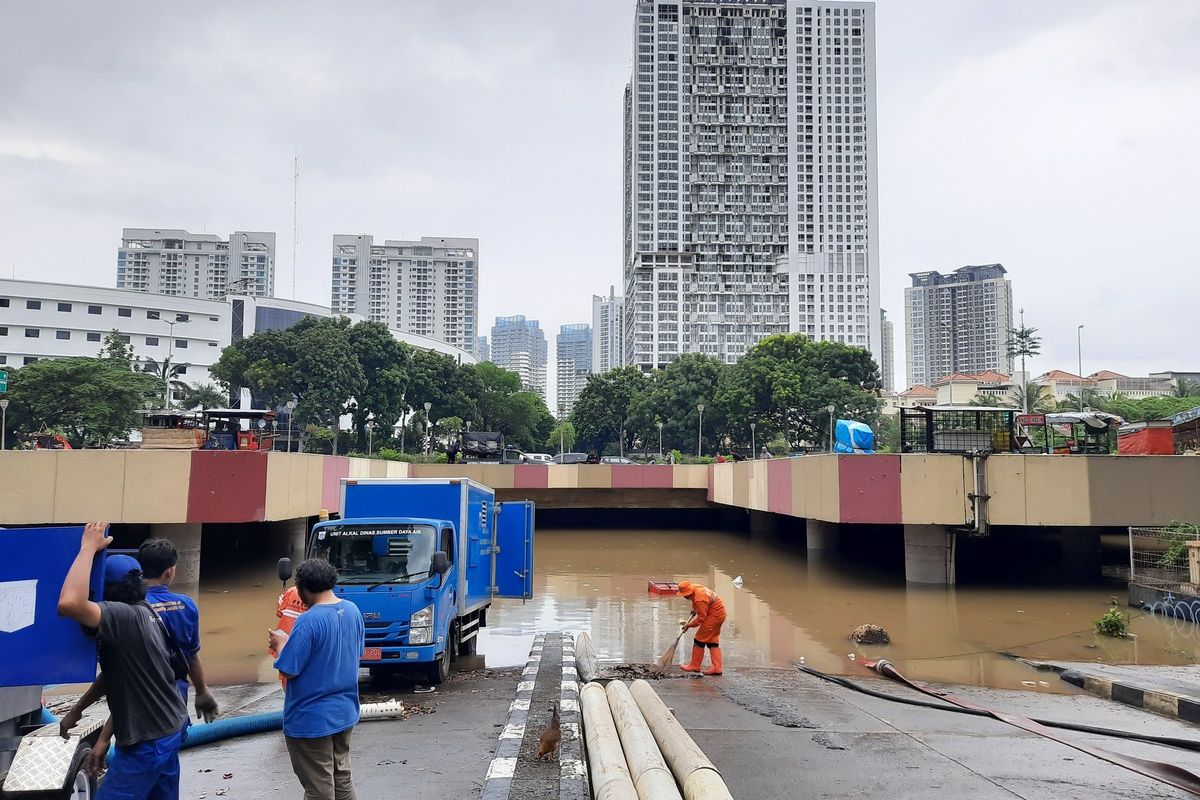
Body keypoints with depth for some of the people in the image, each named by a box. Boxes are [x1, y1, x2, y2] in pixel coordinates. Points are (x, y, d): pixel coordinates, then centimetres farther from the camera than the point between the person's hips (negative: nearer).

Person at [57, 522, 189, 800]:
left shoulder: (124, 617, -20)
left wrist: (89, 547, -27)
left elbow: (69, 603, -39)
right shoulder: (143, 615, 9)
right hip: (170, 729, 9)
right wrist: (105, 737, 17)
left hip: (148, 741, -9)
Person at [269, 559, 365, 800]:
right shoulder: (353, 610, 0)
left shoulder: (308, 621, -23)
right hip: (345, 713, 7)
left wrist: (281, 644, -1)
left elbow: (288, 671, -21)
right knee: (342, 778, 19)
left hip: (312, 720, -7)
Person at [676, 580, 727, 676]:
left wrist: (689, 624, -18)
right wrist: (694, 609, 12)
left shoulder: (700, 599, -31)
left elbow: (701, 618, -25)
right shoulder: (694, 587, -2)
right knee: (712, 641, 9)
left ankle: (695, 665, 3)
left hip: (714, 616, -10)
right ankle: (717, 667, 6)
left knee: (700, 639, -5)